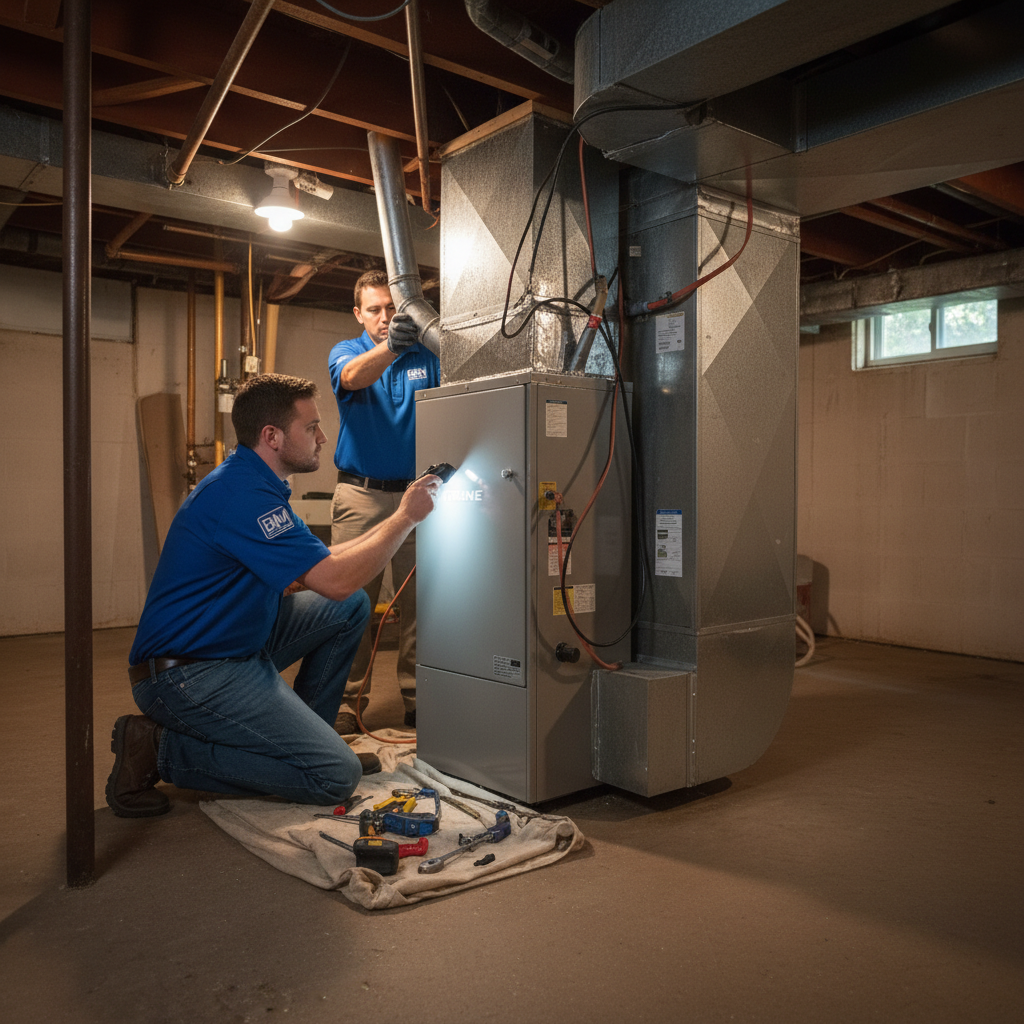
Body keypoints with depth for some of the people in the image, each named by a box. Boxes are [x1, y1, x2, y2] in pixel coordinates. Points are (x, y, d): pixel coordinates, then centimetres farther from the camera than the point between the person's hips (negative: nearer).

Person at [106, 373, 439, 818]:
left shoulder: (253, 483, 11)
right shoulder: (241, 495, -23)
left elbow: (317, 565, 14)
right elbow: (336, 579, -26)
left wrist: (399, 518, 7)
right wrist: (406, 516, -13)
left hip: (238, 644, 11)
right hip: (187, 675, -11)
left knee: (350, 607, 8)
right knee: (335, 775, -14)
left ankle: (301, 736, 15)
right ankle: (160, 749, -6)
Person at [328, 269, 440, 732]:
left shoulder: (426, 357, 11)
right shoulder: (347, 352, 6)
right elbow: (353, 377, -20)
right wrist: (390, 346, -39)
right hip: (361, 493, -1)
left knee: (417, 601, 2)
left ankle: (417, 699, 11)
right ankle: (346, 703, 6)